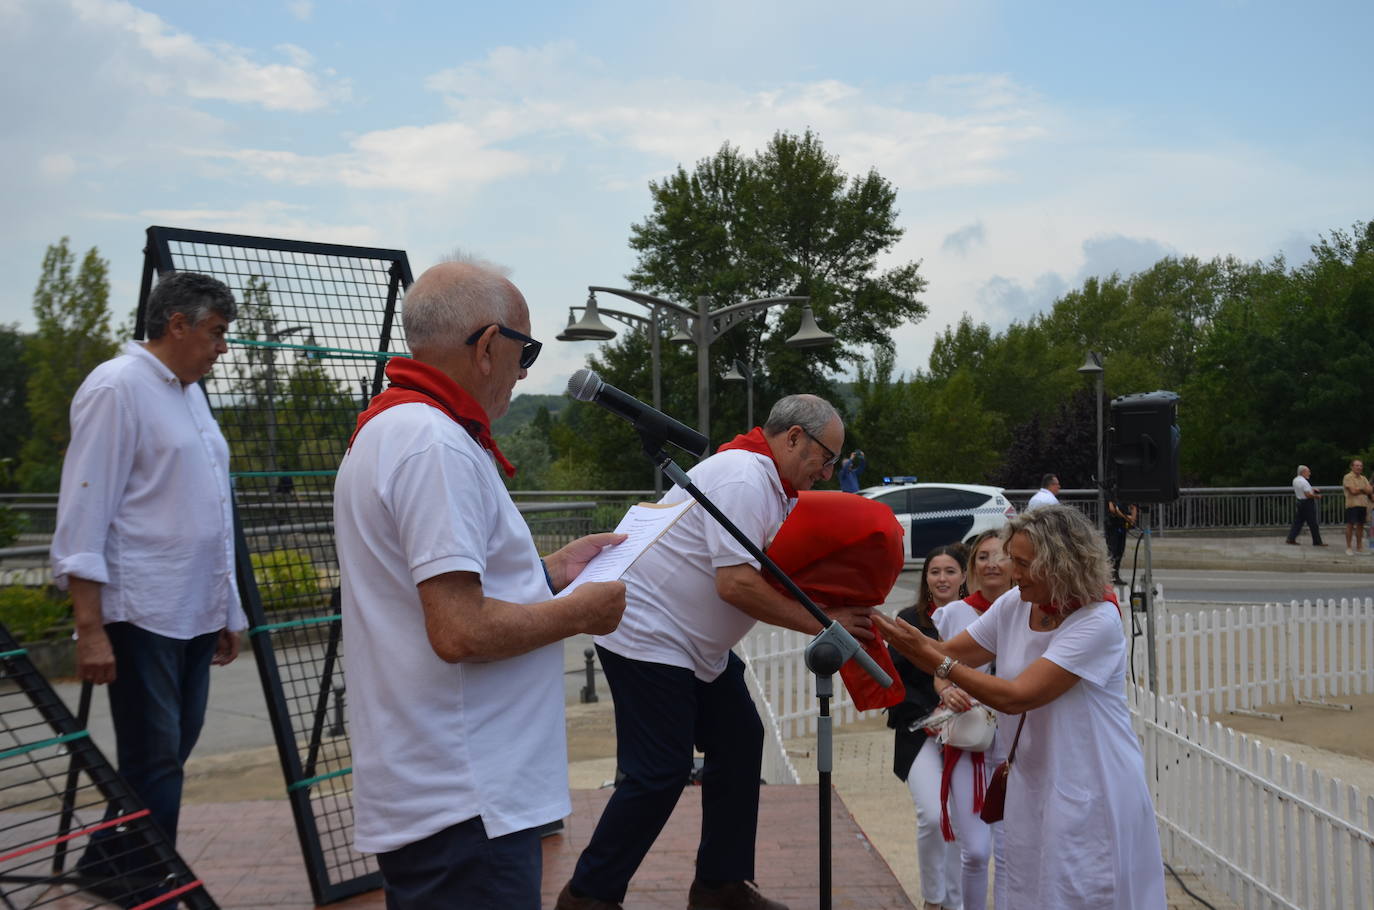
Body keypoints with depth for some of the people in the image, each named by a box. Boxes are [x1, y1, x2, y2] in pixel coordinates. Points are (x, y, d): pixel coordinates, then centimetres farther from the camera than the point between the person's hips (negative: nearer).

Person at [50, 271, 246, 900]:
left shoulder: (190, 392, 16)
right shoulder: (117, 387, -10)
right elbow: (84, 514, -14)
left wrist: (227, 611, 20)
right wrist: (89, 628, -19)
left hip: (195, 614, 8)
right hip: (142, 614, -8)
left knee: (172, 753, 13)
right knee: (154, 762, -2)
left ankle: (107, 863, 29)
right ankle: (143, 887, 13)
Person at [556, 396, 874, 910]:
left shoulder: (770, 485, 11)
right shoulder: (745, 479, -21)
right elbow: (736, 583, -28)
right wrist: (820, 622, -21)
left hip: (698, 646, 11)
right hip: (648, 636, -11)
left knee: (738, 743, 9)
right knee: (660, 772, -8)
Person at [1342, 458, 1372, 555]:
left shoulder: (1364, 478, 16)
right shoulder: (1348, 477, -5)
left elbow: (1370, 491, 5)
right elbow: (1353, 491, -15)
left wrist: (1360, 489, -10)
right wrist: (1364, 490, 0)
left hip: (1363, 505, 6)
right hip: (1352, 505, -6)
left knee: (1360, 526, 9)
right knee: (1350, 526, -2)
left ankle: (1359, 547, 16)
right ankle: (1348, 547, 4)